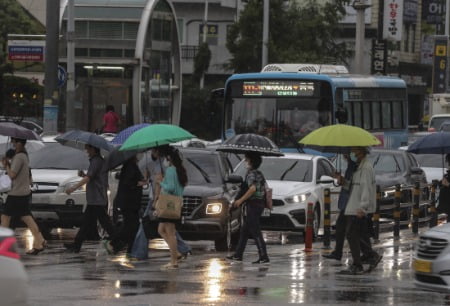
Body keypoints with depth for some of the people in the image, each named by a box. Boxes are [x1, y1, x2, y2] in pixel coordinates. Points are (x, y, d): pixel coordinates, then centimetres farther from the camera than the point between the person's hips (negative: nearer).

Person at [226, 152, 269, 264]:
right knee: (244, 230, 15)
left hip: (253, 204, -10)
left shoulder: (251, 173, -13)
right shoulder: (259, 174, 16)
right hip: (260, 203, 10)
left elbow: (252, 188, -26)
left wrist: (241, 200, -21)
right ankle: (238, 255, 19)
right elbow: (264, 189, 20)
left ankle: (264, 257, -13)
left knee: (255, 232, -10)